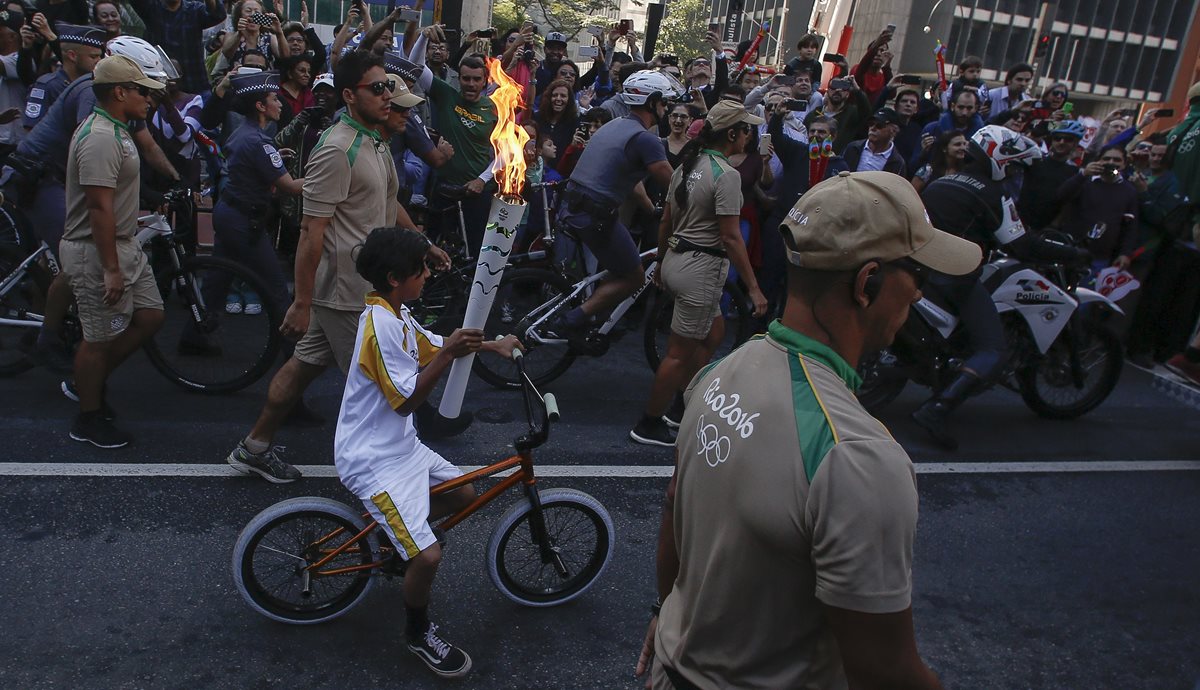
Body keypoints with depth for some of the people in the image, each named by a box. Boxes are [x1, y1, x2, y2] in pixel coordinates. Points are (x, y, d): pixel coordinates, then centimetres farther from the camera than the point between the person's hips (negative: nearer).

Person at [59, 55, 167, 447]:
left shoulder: (116, 131, 11)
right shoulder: (100, 138, -22)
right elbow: (99, 208, -26)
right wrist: (111, 269, -25)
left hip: (124, 245, 10)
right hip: (96, 252, -10)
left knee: (150, 316, 13)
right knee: (100, 338, 1)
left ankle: (91, 381, 29)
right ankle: (88, 421, 17)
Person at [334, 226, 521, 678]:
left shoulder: (396, 313, 5)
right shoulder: (381, 324, -25)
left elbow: (431, 347, 20)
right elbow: (407, 400, -23)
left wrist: (490, 345, 11)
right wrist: (449, 353, -30)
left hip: (400, 444, 10)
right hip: (372, 458, -10)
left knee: (465, 494, 16)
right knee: (428, 556, -14)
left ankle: (394, 535, 33)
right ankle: (418, 633, 13)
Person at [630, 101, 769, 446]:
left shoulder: (688, 165, 9)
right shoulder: (726, 174, -17)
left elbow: (666, 221, 14)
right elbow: (730, 238, -20)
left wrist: (663, 262, 25)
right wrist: (753, 287, -16)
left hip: (676, 260, 9)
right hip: (701, 269, -9)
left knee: (714, 333, 22)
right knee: (680, 353, 2)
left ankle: (682, 409, 28)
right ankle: (649, 424, 13)